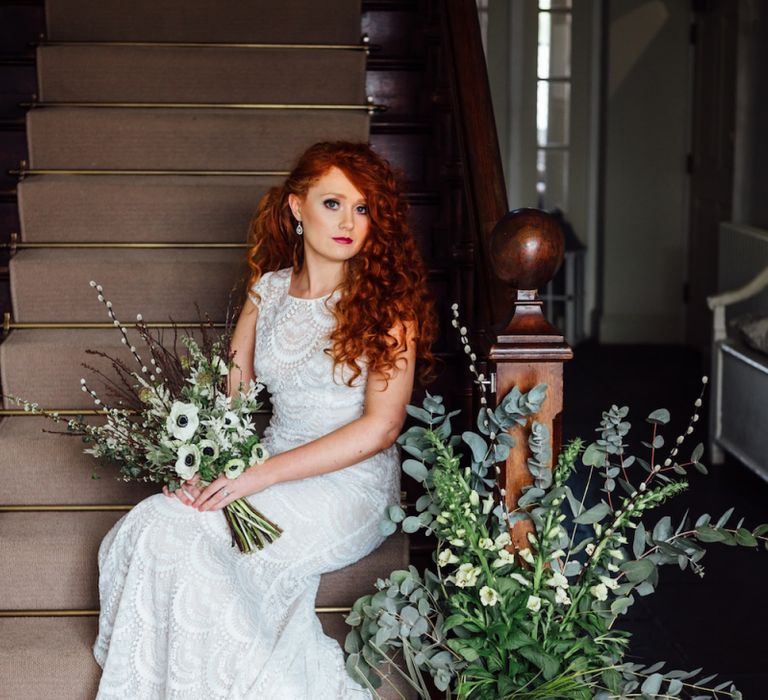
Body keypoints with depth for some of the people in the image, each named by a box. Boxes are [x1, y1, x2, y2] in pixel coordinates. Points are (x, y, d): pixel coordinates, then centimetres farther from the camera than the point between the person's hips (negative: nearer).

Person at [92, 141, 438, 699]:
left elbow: (381, 427, -13)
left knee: (190, 546, -24)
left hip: (351, 484, -5)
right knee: (150, 524, -20)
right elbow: (230, 397, 12)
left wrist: (261, 475, -18)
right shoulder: (268, 291, 9)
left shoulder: (387, 300, -6)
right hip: (267, 472, 5)